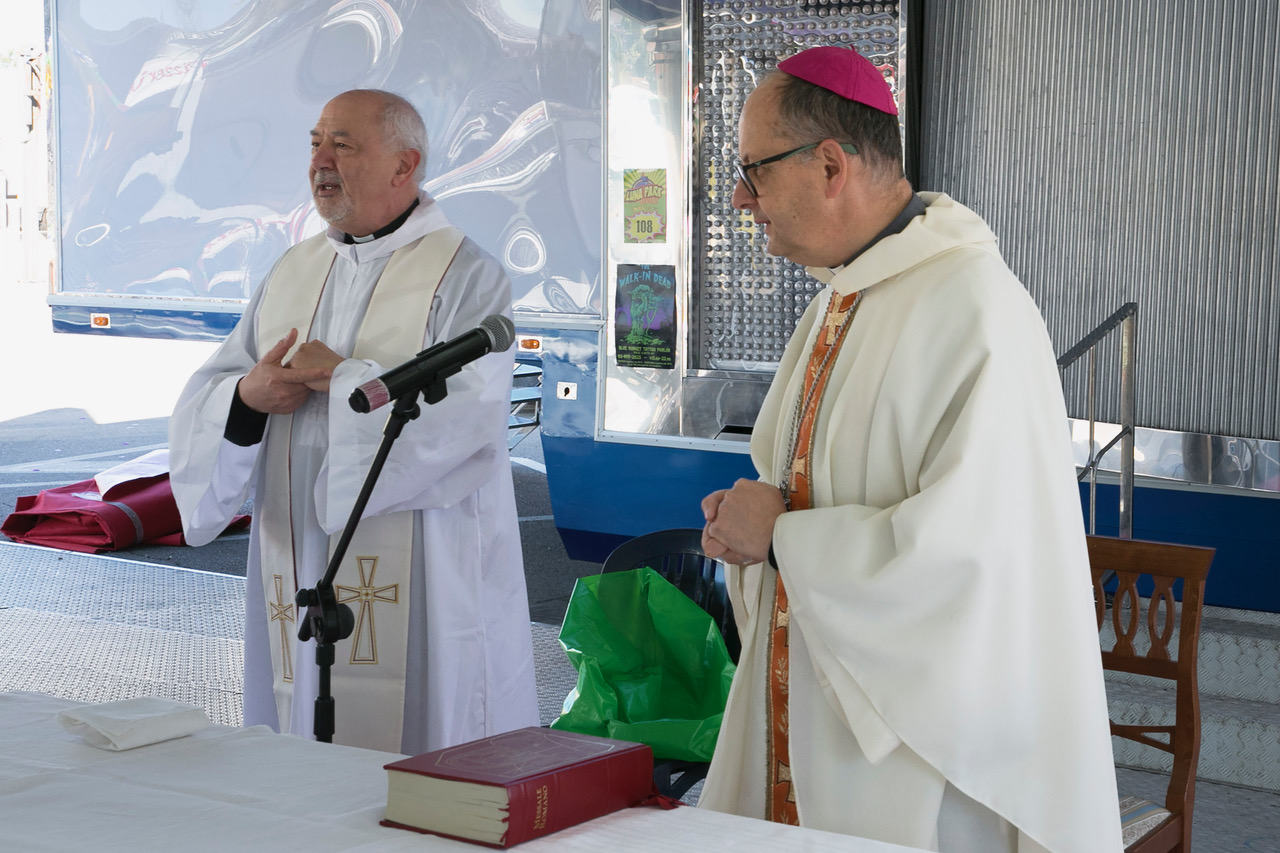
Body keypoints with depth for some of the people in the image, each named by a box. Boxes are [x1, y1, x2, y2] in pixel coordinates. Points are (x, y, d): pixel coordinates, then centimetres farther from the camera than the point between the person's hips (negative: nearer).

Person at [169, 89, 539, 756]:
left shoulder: (466, 277, -4)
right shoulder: (293, 271, 15)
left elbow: (468, 409, -19)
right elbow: (203, 400, 13)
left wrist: (344, 377, -16)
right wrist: (248, 397, -10)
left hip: (418, 584, -6)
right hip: (298, 573, 6)